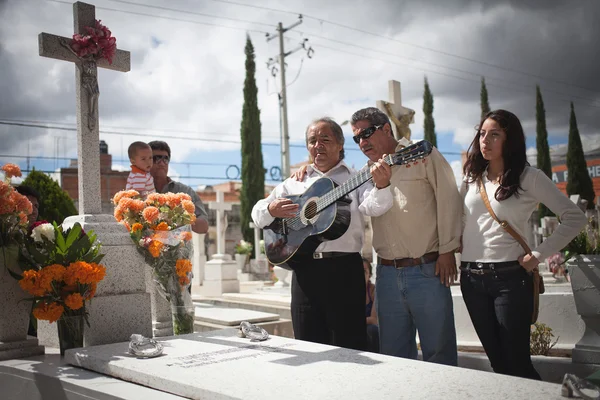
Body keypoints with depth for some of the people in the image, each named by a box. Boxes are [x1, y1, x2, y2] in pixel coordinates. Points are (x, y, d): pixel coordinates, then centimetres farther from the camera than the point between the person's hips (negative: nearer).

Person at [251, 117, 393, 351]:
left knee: (350, 350, 0)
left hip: (345, 270, -3)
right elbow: (257, 215, 17)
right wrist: (271, 210, -7)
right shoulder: (293, 183, 17)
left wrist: (381, 185, -35)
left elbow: (375, 205, -12)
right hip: (304, 270, 3)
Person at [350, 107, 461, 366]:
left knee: (439, 355, 2)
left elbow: (448, 199, -3)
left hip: (427, 271, -5)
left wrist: (447, 250, -9)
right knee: (394, 356, 10)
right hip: (387, 274, 5)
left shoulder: (422, 155, 2)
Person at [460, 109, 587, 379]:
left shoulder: (529, 177, -4)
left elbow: (575, 218, -6)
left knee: (517, 363, -1)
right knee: (497, 361, 12)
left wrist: (538, 255, -10)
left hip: (509, 278, -5)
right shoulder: (472, 178, 10)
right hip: (471, 279, 5)